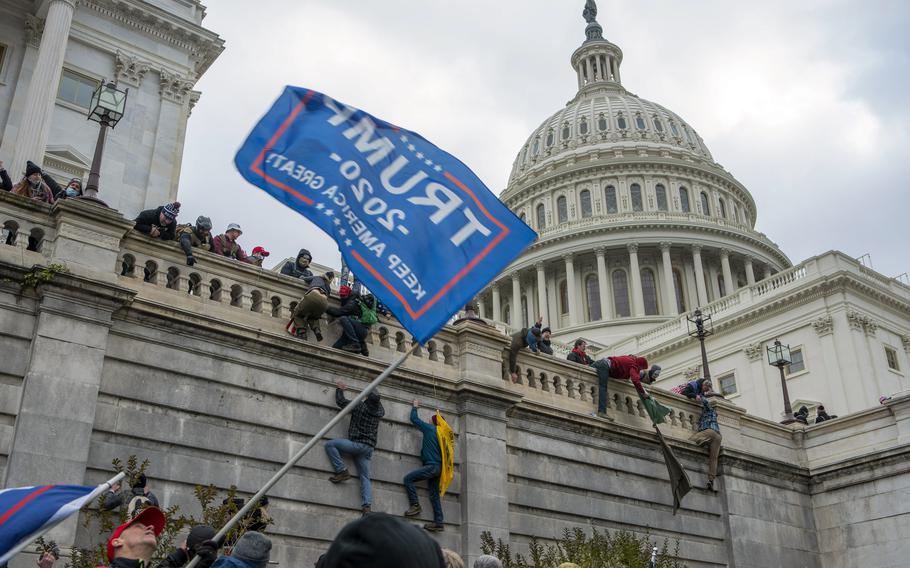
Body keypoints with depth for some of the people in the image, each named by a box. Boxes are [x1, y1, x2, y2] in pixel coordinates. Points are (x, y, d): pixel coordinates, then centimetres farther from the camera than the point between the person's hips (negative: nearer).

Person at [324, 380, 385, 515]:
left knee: (330, 445, -2)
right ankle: (367, 505, -11)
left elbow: (340, 401, 5)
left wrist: (340, 389, 23)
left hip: (357, 443, -6)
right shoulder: (379, 412, 9)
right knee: (365, 477, 5)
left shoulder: (360, 407, -6)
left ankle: (342, 471, -8)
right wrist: (375, 396, 46)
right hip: (369, 448, 6)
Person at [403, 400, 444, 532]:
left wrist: (414, 407, 26)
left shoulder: (430, 428, -1)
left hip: (432, 465, -8)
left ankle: (415, 505, -13)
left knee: (408, 479, -9)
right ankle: (438, 522, 2)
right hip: (438, 467, 8)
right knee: (434, 495, 6)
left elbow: (414, 418, 10)